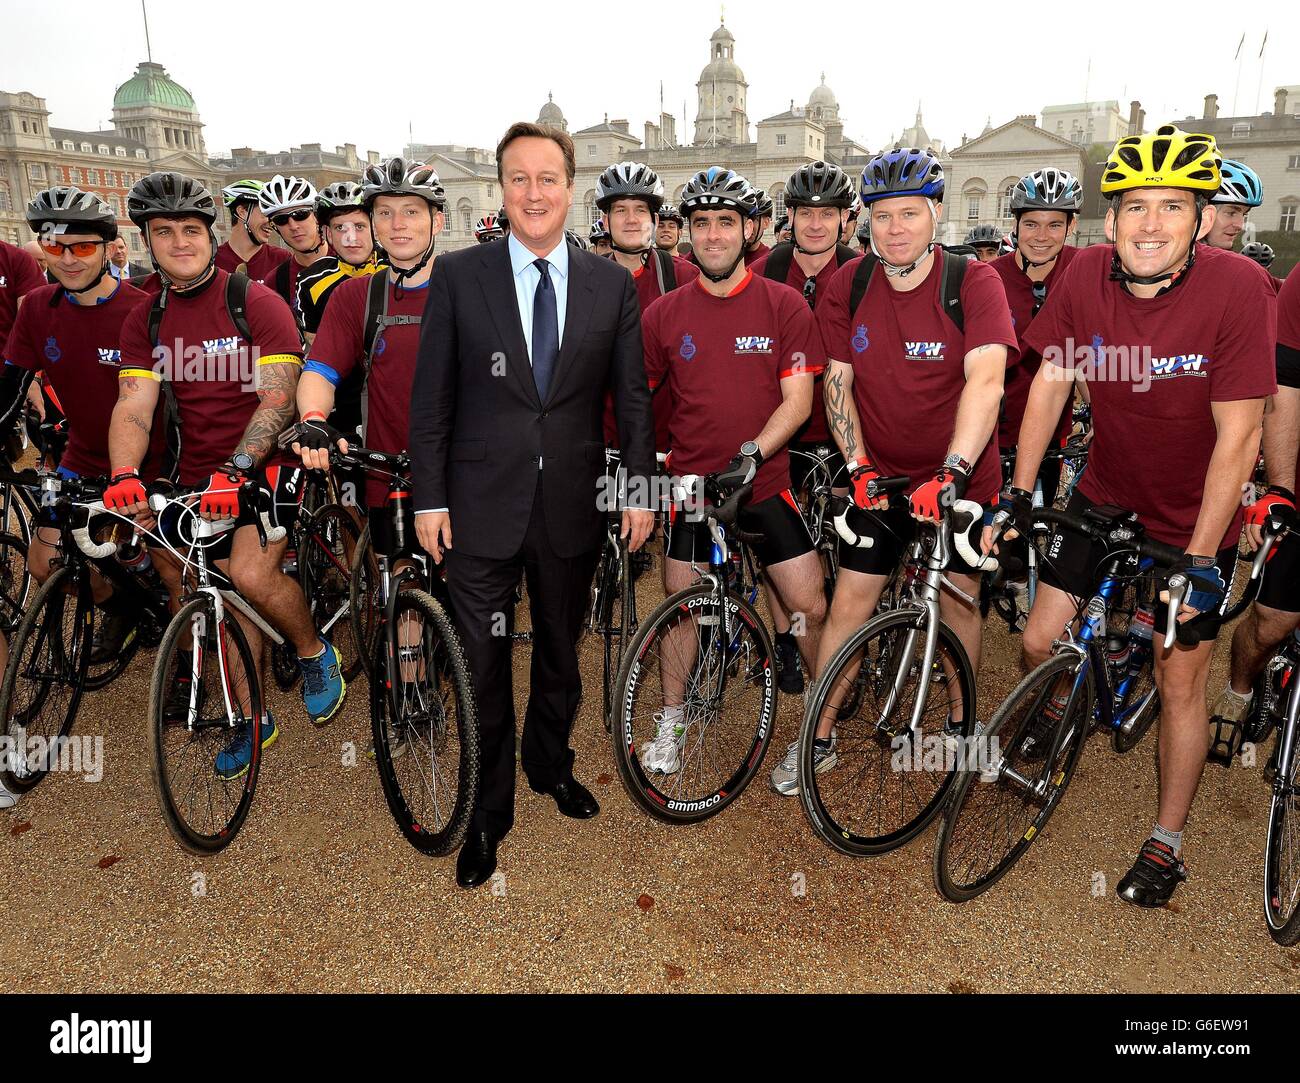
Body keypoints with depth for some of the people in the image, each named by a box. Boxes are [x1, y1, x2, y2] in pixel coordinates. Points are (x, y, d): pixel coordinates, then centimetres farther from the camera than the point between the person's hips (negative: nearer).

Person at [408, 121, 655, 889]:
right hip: (483, 504, -1)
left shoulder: (612, 284, 3)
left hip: (573, 505, 2)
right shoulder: (458, 275, -1)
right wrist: (429, 497, -5)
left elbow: (633, 396, 4)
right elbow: (432, 396, -1)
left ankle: (551, 764, 43)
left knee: (561, 652, 18)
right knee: (483, 664, 5)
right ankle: (489, 815, 23)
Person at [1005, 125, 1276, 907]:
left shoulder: (1239, 289, -24)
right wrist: (1019, 493, -6)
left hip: (1195, 518, -3)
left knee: (1181, 681, 3)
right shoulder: (1088, 276, -14)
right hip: (1107, 493, 3)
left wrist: (1200, 558, -22)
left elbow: (1238, 437, -22)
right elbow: (1050, 383, -4)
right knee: (1040, 643, 1)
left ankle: (1167, 843, 23)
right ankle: (1055, 709, 39)